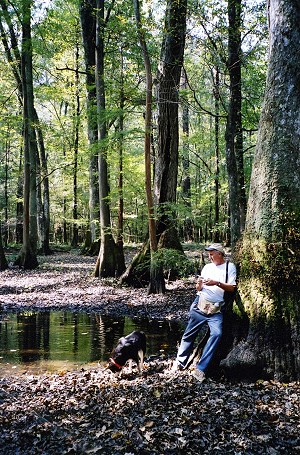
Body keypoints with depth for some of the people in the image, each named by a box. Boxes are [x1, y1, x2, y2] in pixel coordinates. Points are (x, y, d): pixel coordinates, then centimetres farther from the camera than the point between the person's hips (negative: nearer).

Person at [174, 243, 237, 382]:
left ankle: (200, 369, -22)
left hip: (216, 310, -3)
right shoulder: (207, 267, 16)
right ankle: (180, 363, 21)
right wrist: (199, 284, -4)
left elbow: (232, 288, -3)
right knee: (189, 334, 5)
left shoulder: (230, 267, 5)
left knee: (216, 334, -23)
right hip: (199, 305, 3)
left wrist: (217, 283, -17)